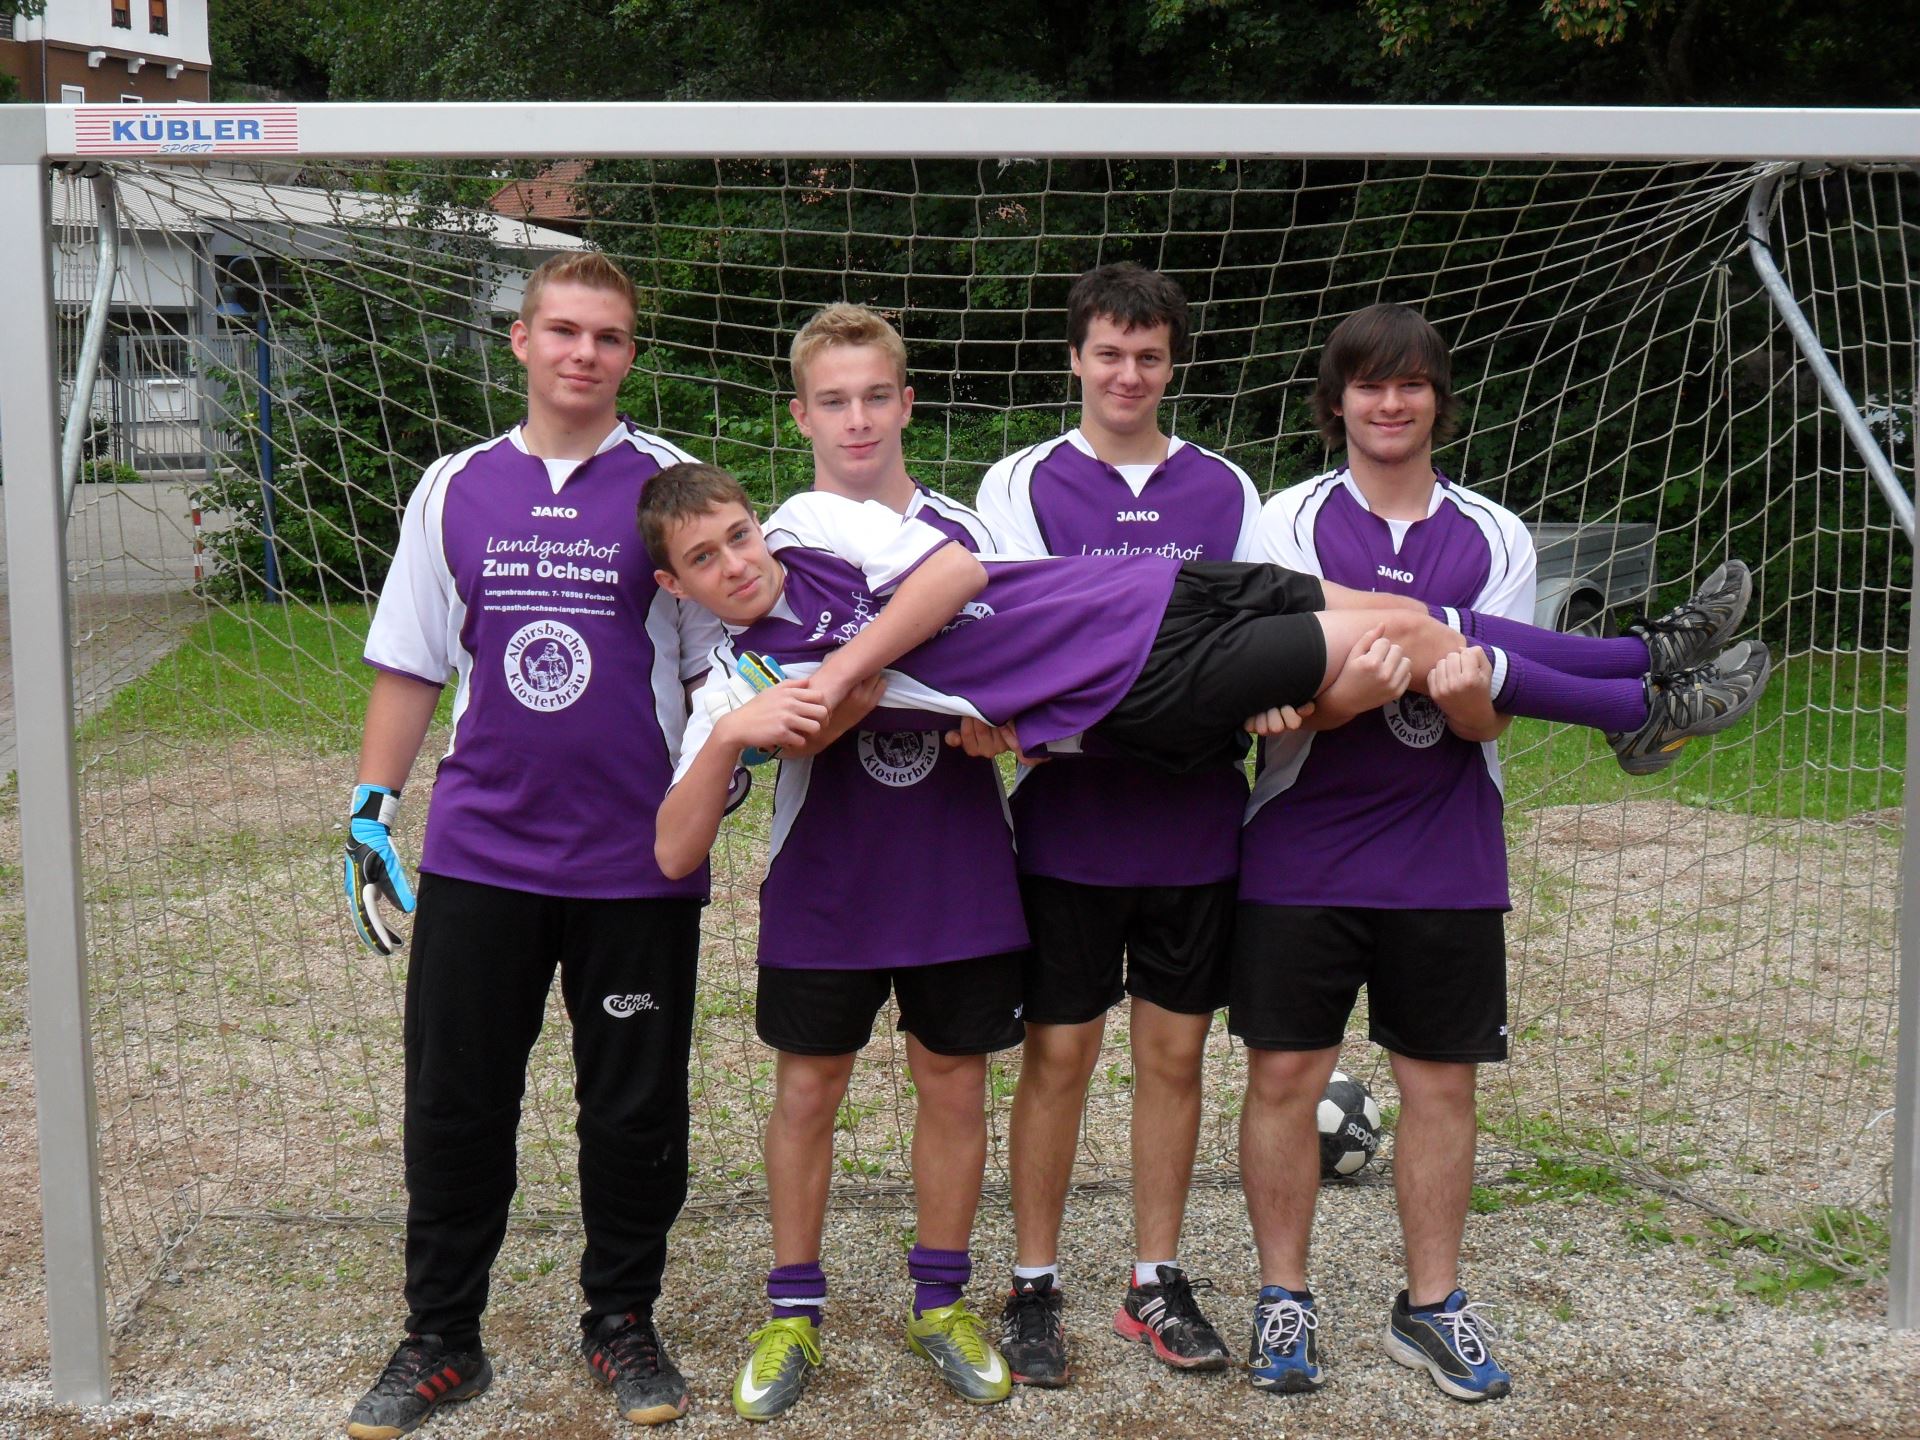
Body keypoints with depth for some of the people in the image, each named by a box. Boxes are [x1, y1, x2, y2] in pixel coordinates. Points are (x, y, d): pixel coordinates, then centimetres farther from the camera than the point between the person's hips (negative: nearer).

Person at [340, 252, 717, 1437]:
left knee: (636, 1110, 8)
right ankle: (441, 1340, 23)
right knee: (453, 1106, 7)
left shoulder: (671, 485, 1)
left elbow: (718, 661, 6)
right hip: (478, 853, 2)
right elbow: (411, 663, 12)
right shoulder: (455, 489, 8)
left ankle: (623, 1324, 27)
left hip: (638, 861, -2)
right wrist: (371, 809, 8)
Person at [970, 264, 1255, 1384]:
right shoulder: (1021, 484, 3)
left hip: (1196, 818, 2)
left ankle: (1158, 1283, 23)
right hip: (1072, 820, -2)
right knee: (1059, 1053, 4)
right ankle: (1035, 1287, 18)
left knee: (1175, 1051, 9)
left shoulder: (1226, 490, 10)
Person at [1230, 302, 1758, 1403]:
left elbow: (1489, 719, -1)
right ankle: (1286, 1300, 17)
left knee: (1443, 1079, 7)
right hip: (1303, 852, -2)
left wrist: (1461, 689, -25)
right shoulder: (1292, 520, 1)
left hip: (1446, 857, 2)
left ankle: (1432, 1305, 22)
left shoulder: (1494, 537, 6)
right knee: (1286, 1074, 1)